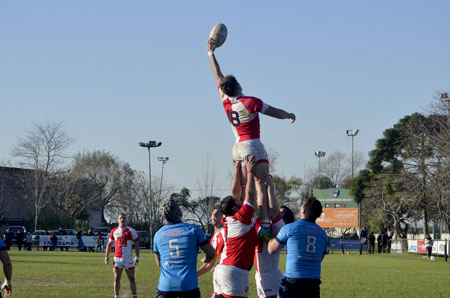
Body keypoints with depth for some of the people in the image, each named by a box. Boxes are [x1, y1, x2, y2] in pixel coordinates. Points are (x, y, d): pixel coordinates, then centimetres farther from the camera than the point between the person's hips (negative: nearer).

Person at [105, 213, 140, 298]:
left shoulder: (131, 231, -2)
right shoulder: (114, 231, 7)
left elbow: (136, 245, -2)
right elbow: (109, 244, 17)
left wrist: (137, 257, -11)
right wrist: (107, 255, 9)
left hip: (128, 259, -2)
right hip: (117, 259, 2)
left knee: (131, 279, 3)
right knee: (116, 279, 4)